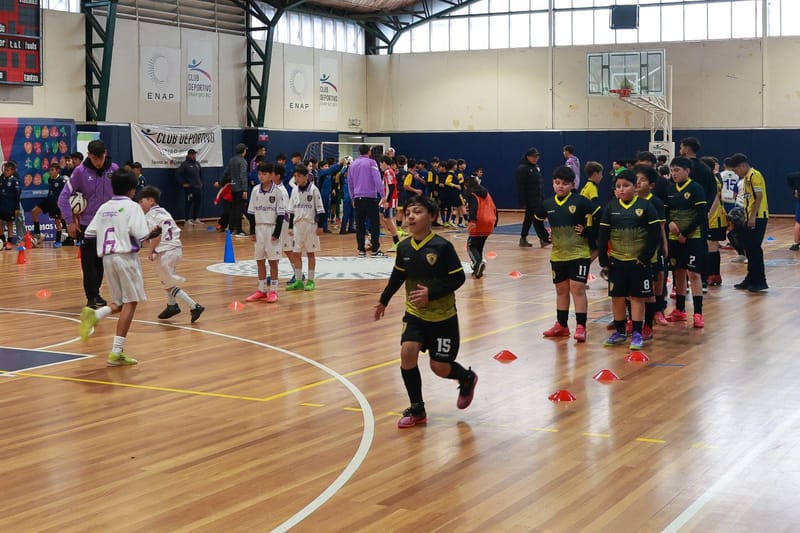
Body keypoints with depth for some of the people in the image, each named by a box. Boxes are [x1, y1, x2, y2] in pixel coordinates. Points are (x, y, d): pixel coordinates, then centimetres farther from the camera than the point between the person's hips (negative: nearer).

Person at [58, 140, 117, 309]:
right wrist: (70, 221, -10)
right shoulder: (81, 171, -12)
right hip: (87, 223, -2)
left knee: (101, 261, 10)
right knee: (89, 262, -5)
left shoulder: (113, 169, -7)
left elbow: (121, 194, 4)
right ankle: (91, 297, 1)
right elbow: (64, 197, -8)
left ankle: (96, 293, 23)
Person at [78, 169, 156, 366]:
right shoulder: (132, 206, -5)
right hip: (126, 256, -6)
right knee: (130, 302, -2)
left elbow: (88, 234, 7)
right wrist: (153, 233, 4)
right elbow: (141, 235, -15)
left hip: (107, 257, 6)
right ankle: (116, 352, -8)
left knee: (120, 303, 18)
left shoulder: (104, 207, 11)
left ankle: (94, 315, -12)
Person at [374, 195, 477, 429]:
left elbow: (458, 278, -16)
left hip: (442, 316, -4)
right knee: (407, 352, -16)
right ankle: (416, 409, 0)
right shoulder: (404, 247, -5)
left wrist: (431, 293, -25)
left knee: (440, 367, 0)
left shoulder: (442, 246, -19)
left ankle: (467, 378, 36)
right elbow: (398, 276, 13)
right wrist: (383, 300, 21)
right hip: (415, 314, 4)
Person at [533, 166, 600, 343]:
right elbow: (537, 220, 21)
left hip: (579, 254, -5)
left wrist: (589, 233, -11)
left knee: (578, 288, -7)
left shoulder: (580, 202, -12)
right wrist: (545, 236, 11)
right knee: (561, 290, 14)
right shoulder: (547, 204, 3)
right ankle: (561, 325, 23)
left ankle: (581, 327, -3)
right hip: (557, 255, 5)